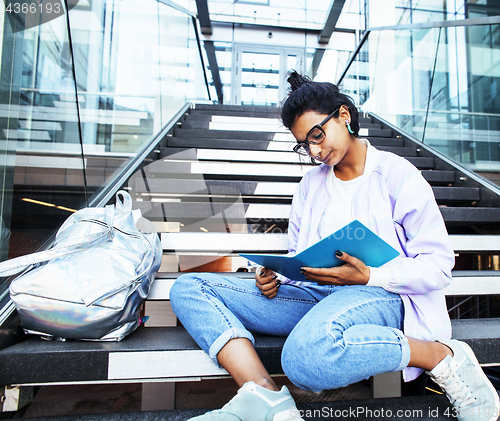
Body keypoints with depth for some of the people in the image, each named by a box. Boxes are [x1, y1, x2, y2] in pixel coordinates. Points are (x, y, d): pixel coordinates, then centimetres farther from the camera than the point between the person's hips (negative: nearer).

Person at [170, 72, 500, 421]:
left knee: (307, 354, -41)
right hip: (311, 294, 6)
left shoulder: (398, 174, 4)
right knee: (189, 288, -11)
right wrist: (274, 276, -2)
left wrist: (369, 276, -17)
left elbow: (438, 264, 0)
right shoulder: (311, 183, 20)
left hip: (378, 295, -5)